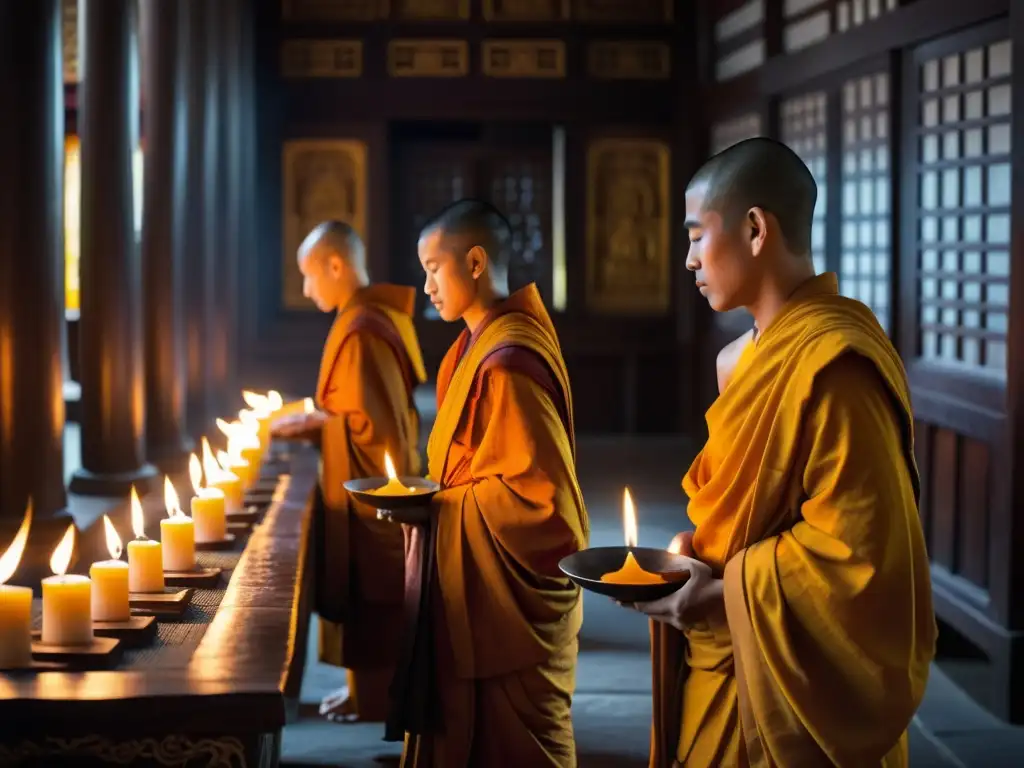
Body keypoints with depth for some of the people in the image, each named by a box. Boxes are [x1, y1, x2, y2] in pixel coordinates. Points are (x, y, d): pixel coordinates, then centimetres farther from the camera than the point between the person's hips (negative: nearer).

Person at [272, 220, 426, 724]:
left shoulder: (361, 329, -24)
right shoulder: (379, 316, 7)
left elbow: (372, 423, -26)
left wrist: (314, 423, -15)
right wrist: (318, 416, 9)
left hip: (366, 488, -10)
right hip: (377, 482, 10)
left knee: (367, 595, 3)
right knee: (370, 596, 18)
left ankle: (373, 698, 15)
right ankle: (368, 688, 29)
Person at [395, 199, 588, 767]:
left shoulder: (506, 360, -22)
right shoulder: (481, 344, 10)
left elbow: (536, 491, -24)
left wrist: (438, 507, -15)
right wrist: (432, 498, 5)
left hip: (510, 607, -10)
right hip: (487, 599, 10)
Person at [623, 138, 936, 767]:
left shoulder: (831, 363, -21)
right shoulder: (769, 351, 10)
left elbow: (859, 549, -24)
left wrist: (727, 594, -19)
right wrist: (701, 550, 4)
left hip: (787, 686, -9)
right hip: (735, 669, 9)